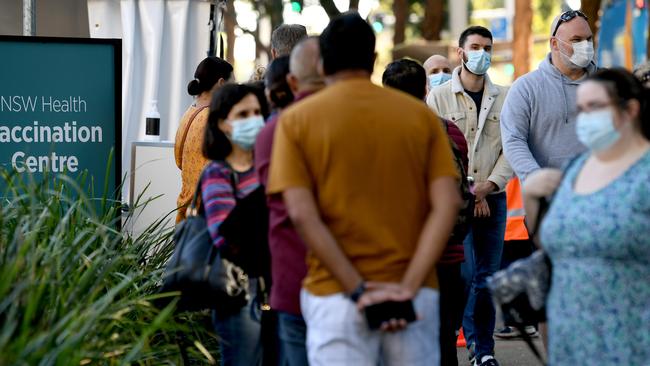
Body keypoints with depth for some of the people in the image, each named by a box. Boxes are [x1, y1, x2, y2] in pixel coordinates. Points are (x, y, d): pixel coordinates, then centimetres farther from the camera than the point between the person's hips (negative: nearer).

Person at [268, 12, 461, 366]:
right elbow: (446, 205, -4)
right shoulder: (420, 115, 6)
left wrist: (358, 290, -11)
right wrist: (408, 287, -10)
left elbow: (302, 214, -10)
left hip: (333, 295, -2)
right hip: (415, 298, 2)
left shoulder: (296, 120, 1)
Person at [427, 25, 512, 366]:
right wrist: (466, 191, -9)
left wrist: (489, 185, -9)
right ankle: (473, 338, 8)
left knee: (487, 276, 4)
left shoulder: (503, 98, 8)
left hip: (492, 199, 2)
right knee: (463, 274, -8)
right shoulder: (439, 97, 1)